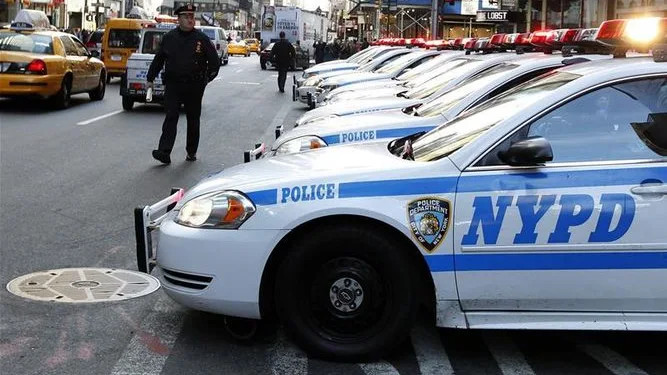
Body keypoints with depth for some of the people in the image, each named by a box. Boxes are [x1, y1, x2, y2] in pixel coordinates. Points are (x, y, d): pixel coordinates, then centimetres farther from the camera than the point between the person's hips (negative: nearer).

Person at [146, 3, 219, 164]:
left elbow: (214, 60, 6)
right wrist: (150, 78, 14)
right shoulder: (169, 38, 6)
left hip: (194, 87, 0)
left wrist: (208, 77, -2)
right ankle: (164, 152, -15)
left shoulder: (201, 39, 1)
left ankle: (192, 152, 22)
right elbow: (158, 59, 14)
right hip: (173, 85, 0)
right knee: (170, 118, -8)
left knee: (193, 119, 10)